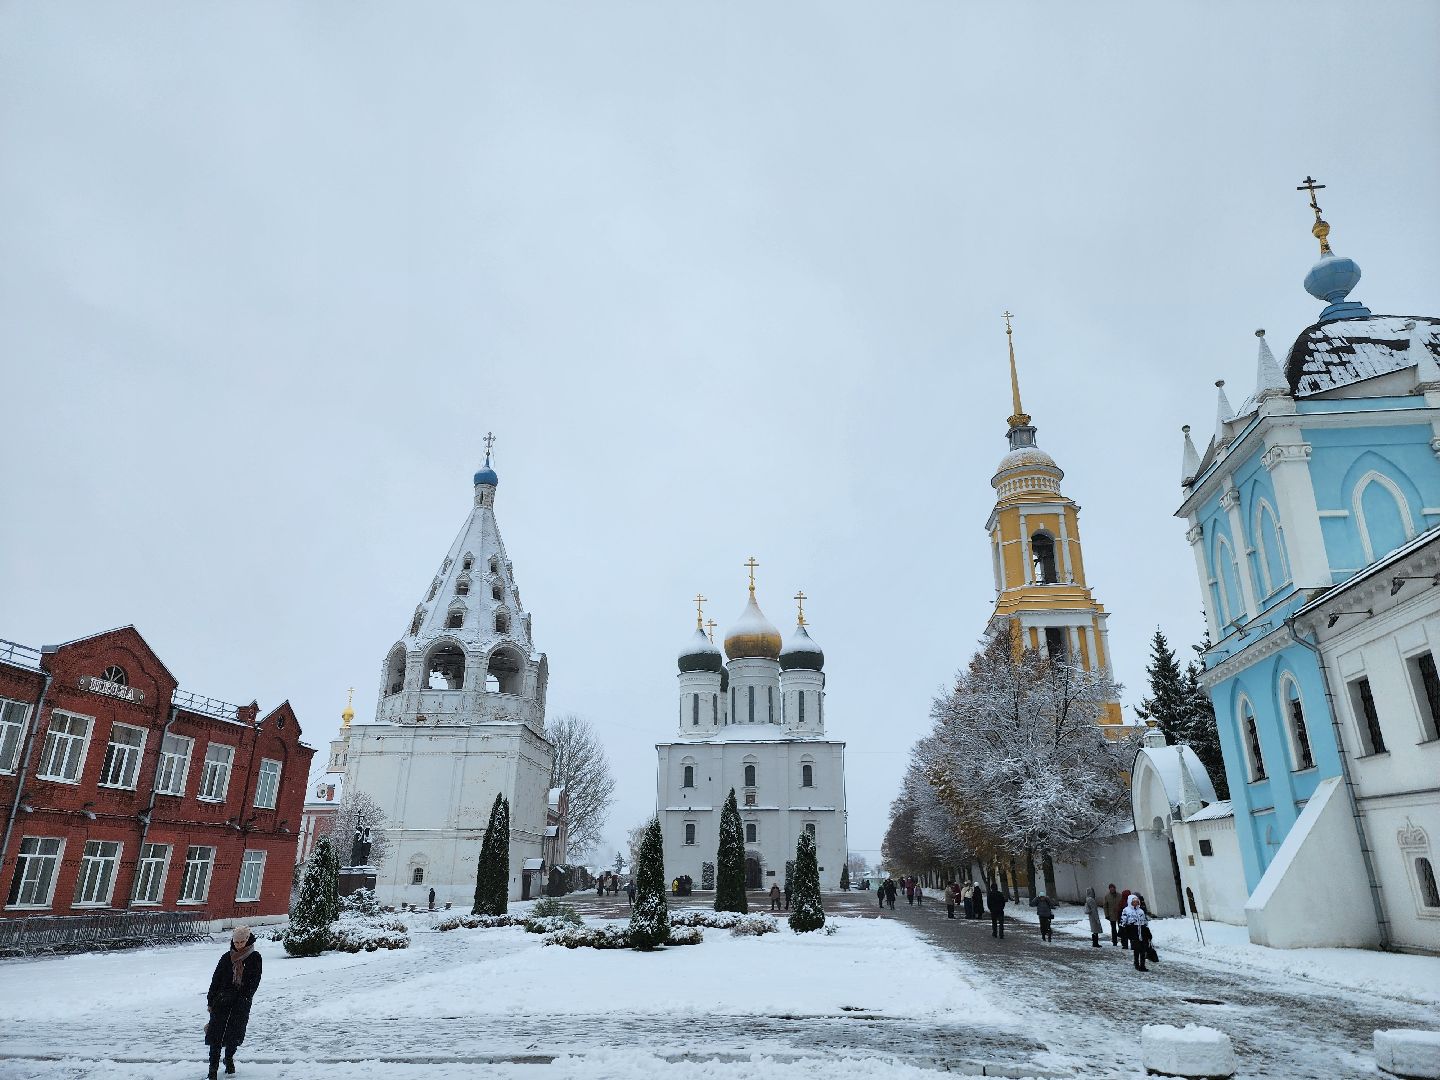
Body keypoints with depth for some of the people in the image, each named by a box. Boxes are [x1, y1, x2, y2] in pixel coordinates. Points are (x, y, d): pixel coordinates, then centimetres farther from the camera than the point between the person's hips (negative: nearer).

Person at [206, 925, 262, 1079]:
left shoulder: (254, 958, 0)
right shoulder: (227, 957, 5)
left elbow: (255, 981, -2)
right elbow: (216, 978, 8)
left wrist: (245, 997, -13)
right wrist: (210, 1000, 3)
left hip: (241, 1002, -1)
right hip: (222, 999, 1)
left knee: (235, 1033, 4)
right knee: (216, 1032, -6)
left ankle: (229, 1058, 30)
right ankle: (213, 1066, 3)